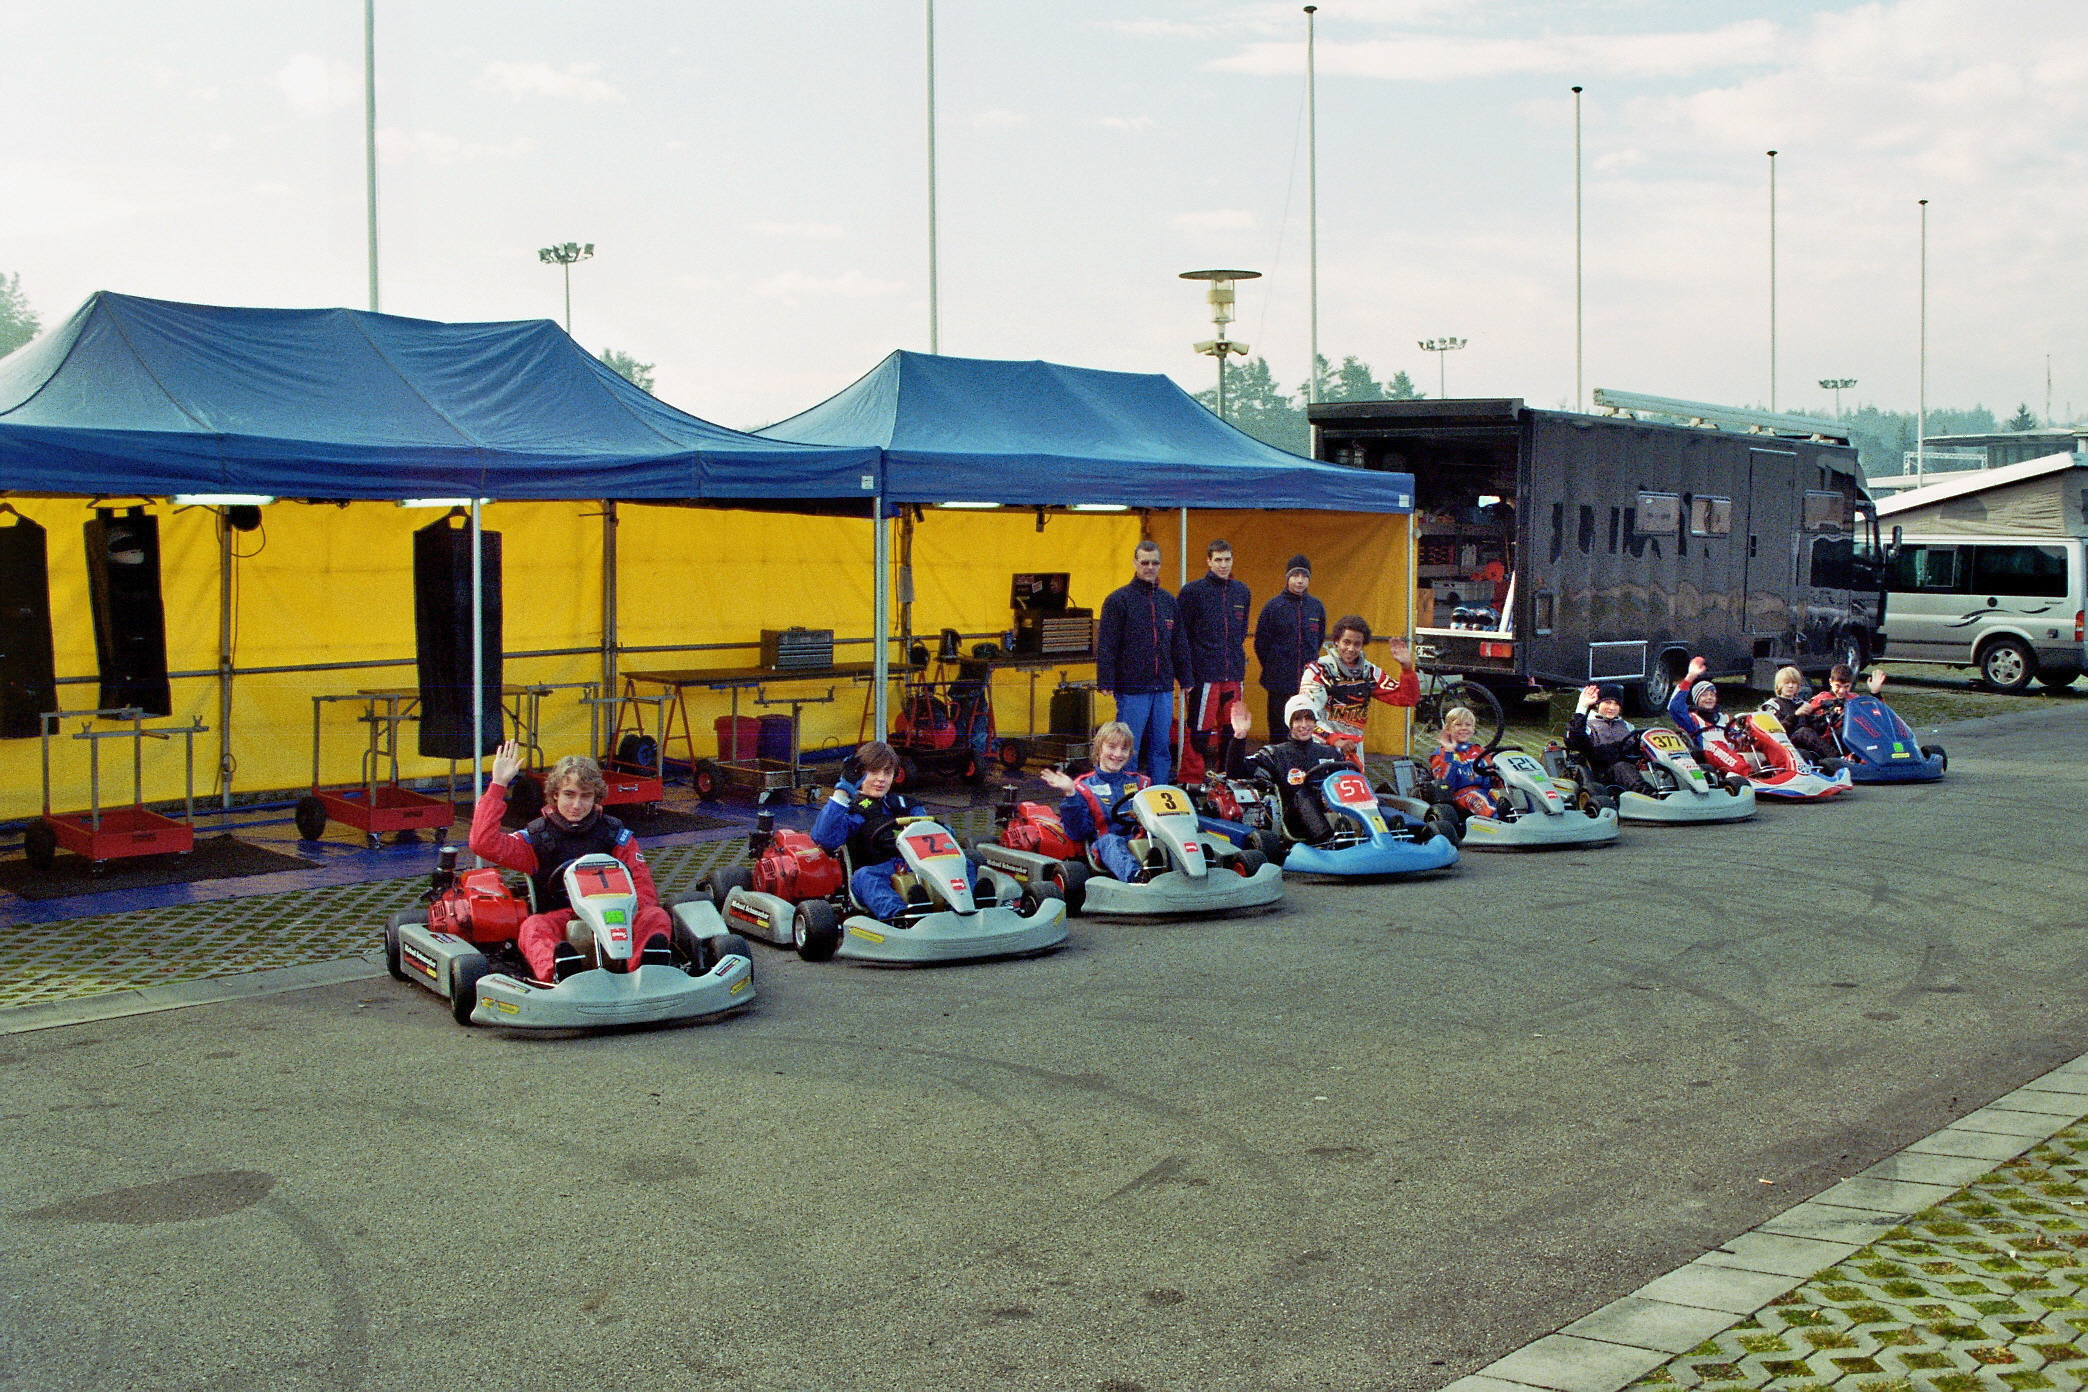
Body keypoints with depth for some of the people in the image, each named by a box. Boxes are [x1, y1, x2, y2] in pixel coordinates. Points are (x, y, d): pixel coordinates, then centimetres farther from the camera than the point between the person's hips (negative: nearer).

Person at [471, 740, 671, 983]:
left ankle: (651, 968, -63)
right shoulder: (538, 836, 13)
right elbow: (484, 843, -2)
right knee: (533, 927, -34)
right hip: (559, 919, -1)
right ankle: (562, 971, -68)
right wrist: (498, 785, -3)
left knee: (656, 917, -28)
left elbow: (643, 887, 6)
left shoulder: (617, 835, 15)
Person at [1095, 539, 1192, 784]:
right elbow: (1106, 645, -8)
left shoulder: (1169, 601, 13)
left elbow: (1180, 644, 19)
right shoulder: (1119, 600, -4)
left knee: (1160, 748, 9)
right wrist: (1106, 683, -14)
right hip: (1132, 689, -5)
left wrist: (1185, 679, 15)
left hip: (1163, 689, 5)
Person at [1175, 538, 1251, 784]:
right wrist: (1186, 670, -7)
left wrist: (1237, 654, 16)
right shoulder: (1192, 591, -4)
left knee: (1232, 731, 10)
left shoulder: (1242, 592, 12)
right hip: (1204, 673, -5)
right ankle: (1191, 782, 0)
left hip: (1234, 673, 5)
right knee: (1199, 732, -6)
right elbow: (1180, 634, -4)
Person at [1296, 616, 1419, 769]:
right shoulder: (1319, 669, -6)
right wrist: (1335, 740, -24)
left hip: (1353, 747, 5)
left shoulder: (1369, 672, 10)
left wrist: (1407, 667, -6)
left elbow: (1407, 698, 10)